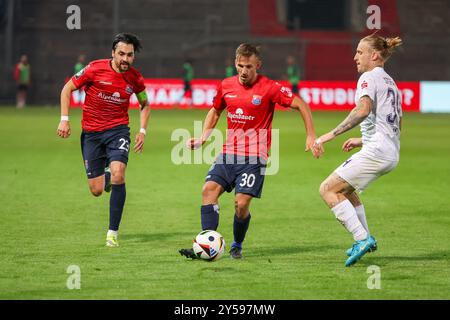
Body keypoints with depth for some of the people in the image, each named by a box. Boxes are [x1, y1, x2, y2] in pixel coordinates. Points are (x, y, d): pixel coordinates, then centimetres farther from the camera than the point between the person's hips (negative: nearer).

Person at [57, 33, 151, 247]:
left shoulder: (135, 78, -4)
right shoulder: (95, 69, -12)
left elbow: (145, 104, 16)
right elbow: (67, 89, -1)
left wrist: (142, 130, 4)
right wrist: (64, 119, -9)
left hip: (118, 130, 0)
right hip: (91, 133, 0)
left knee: (118, 174, -25)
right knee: (96, 190, 0)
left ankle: (113, 232, -17)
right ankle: (106, 176, 42)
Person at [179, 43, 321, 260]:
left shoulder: (269, 88, -9)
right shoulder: (226, 86, 6)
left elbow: (300, 104, -4)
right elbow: (215, 111, 23)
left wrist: (311, 136, -8)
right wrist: (203, 138, 11)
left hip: (254, 156, -5)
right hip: (229, 152, 5)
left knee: (242, 203, -13)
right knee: (209, 189, -13)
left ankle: (237, 246, 13)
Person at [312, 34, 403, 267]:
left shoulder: (369, 77, -5)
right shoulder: (391, 83, 23)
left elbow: (363, 109, -24)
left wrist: (330, 135, -26)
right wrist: (362, 141, 29)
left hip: (376, 151, -10)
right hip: (391, 153, 10)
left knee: (328, 189, -8)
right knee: (343, 188, 26)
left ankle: (362, 239, -16)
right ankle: (366, 239, 25)